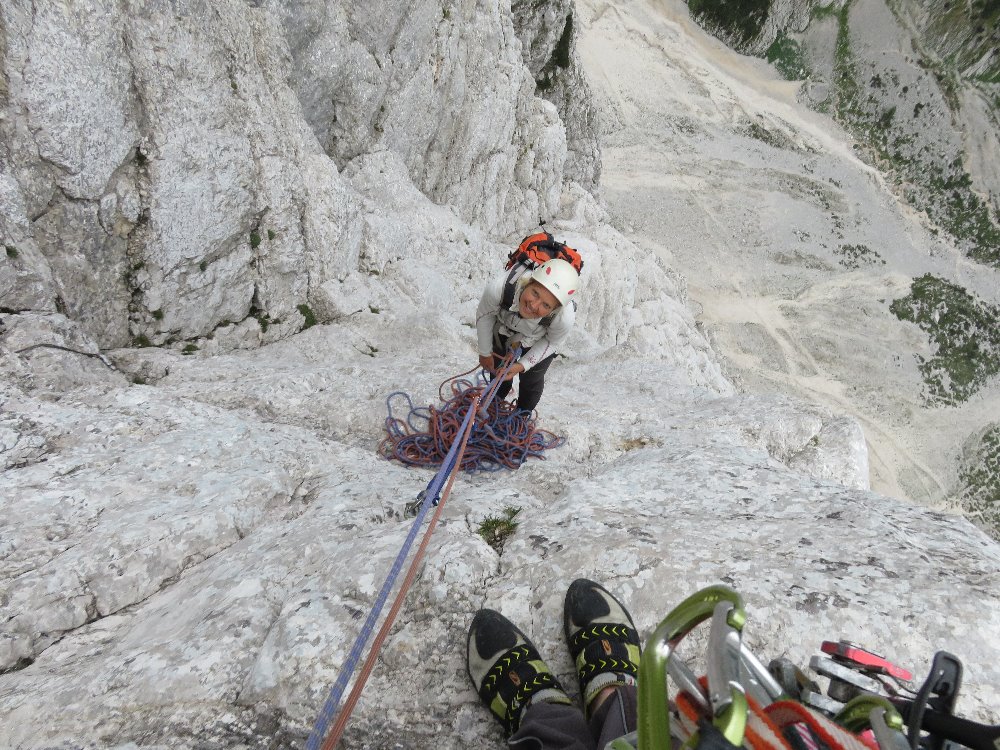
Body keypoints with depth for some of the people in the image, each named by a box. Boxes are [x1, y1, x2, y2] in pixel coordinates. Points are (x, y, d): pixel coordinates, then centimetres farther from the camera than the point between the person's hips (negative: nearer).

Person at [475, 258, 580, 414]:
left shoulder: (565, 317, -46)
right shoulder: (498, 288, -48)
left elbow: (551, 342, -19)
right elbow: (484, 316, -22)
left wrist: (523, 365, -20)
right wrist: (485, 353, -8)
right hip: (503, 332, 1)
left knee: (531, 382, 19)